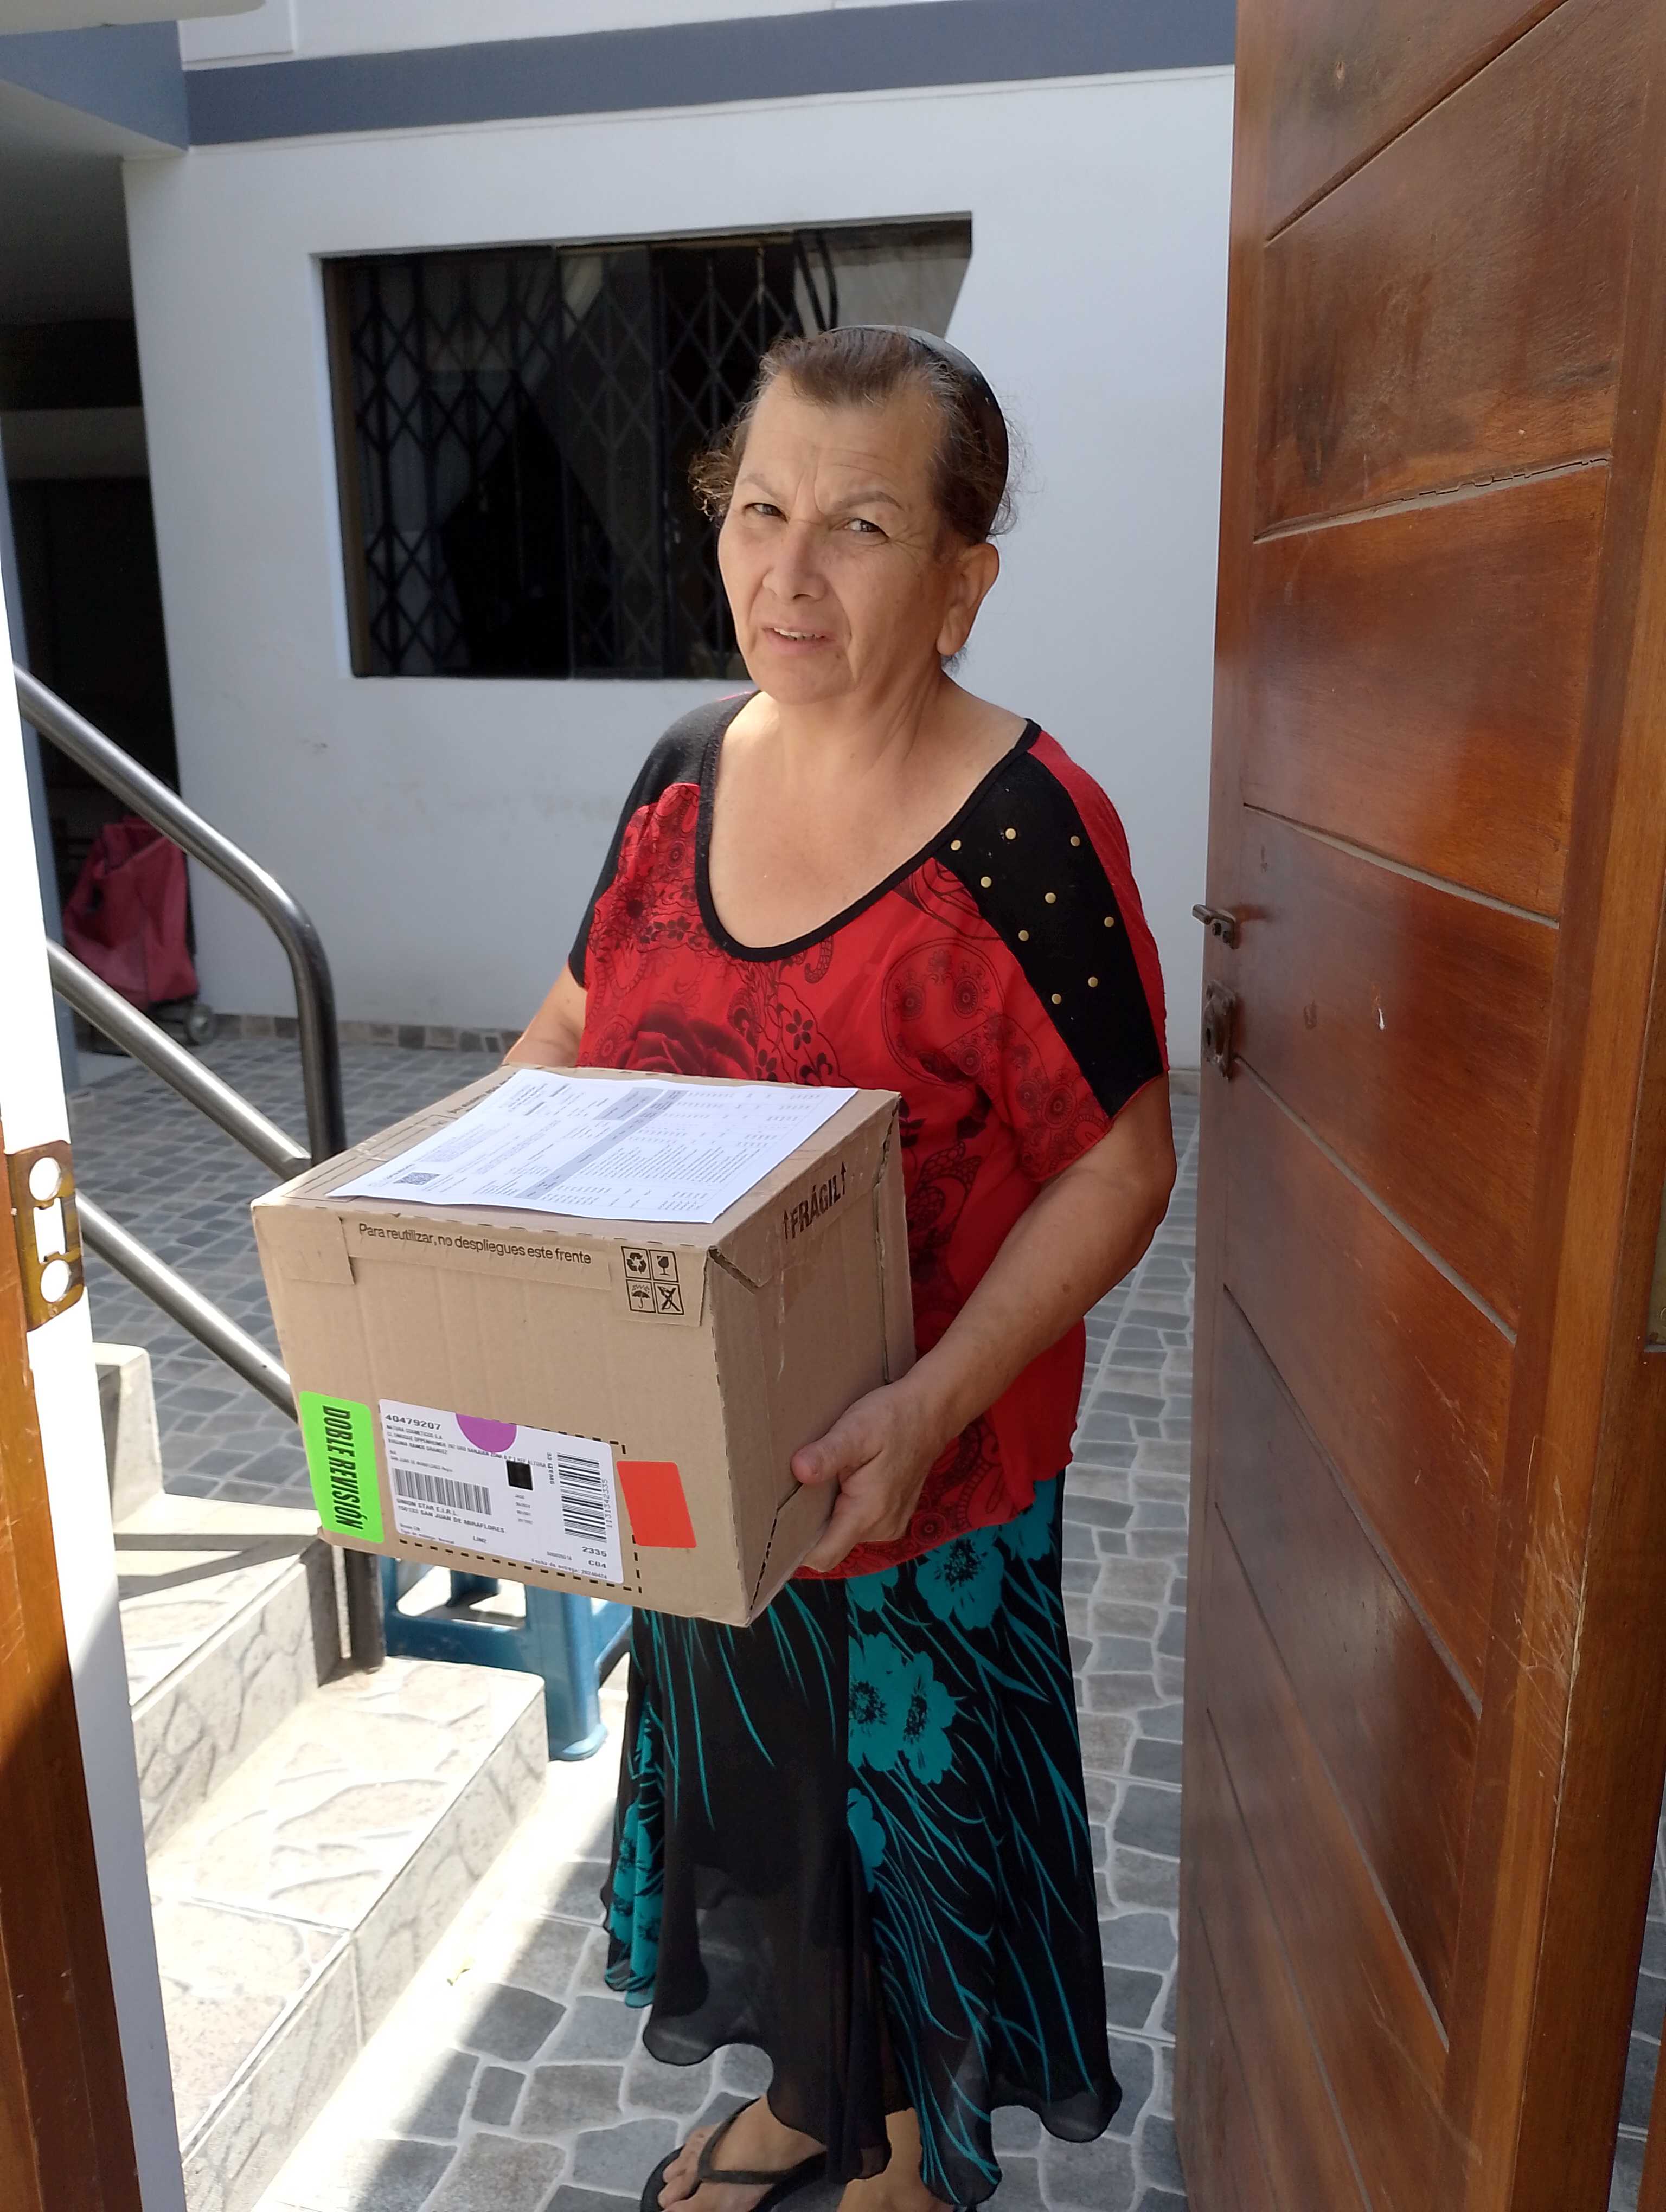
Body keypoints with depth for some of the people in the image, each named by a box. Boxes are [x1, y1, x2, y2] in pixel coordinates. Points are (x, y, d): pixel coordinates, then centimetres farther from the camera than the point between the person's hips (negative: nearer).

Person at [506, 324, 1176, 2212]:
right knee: (744, 1788, 26)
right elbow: (582, 1016, 10)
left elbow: (1119, 1159, -18)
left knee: (901, 1811, 18)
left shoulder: (1024, 835, -21)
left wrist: (934, 1398, -28)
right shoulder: (690, 771, -2)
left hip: (910, 1470, -6)